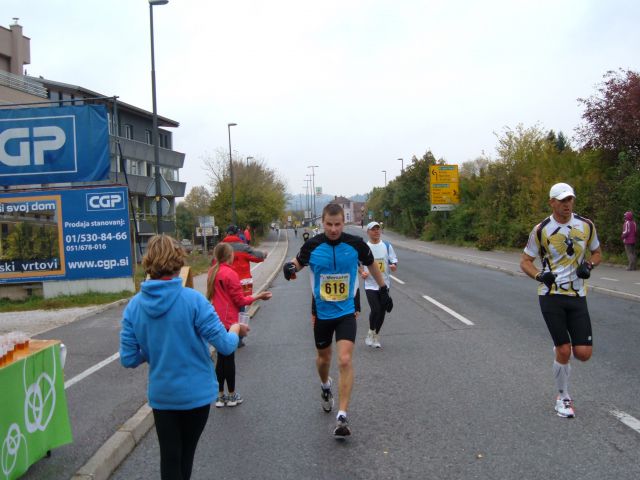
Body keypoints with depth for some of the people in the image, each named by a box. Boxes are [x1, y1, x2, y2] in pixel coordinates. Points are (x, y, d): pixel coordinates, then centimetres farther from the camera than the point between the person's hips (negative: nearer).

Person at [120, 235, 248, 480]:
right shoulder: (193, 299, -20)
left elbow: (128, 359, -6)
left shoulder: (134, 305, -8)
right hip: (196, 392, -2)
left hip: (161, 394, 2)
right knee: (186, 453, 22)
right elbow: (225, 346, -18)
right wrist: (235, 329, 4)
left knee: (169, 457, 13)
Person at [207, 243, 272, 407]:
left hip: (217, 321, 6)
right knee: (229, 358, 5)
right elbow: (240, 301, -12)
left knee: (221, 357, 14)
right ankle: (232, 396, 17)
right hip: (228, 322, -6)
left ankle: (220, 396, 20)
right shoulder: (230, 274, -16)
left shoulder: (212, 272, 4)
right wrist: (258, 296, -2)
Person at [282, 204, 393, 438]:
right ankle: (325, 387, 52)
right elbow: (299, 262, 6)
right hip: (321, 312, 2)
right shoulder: (312, 245, -10)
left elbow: (371, 265, 9)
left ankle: (342, 416, -9)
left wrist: (383, 289, 15)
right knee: (323, 358, 18)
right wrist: (290, 267, -18)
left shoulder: (355, 244, -10)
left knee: (345, 361, -16)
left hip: (346, 312, -1)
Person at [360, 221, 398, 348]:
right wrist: (362, 272, -11)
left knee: (382, 311, 7)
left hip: (384, 283, 3)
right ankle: (371, 332, 9)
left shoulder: (387, 245, 3)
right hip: (370, 284, -3)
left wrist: (394, 266, -19)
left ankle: (376, 336, 25)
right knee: (375, 310, -16)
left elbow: (394, 261, 4)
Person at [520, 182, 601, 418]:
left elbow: (597, 253, 15)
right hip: (551, 295, -2)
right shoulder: (541, 230, -5)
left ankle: (561, 349, 32)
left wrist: (589, 265, -8)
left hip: (577, 296, 2)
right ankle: (563, 397, 19)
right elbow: (525, 261, 2)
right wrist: (539, 275, -18)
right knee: (564, 352, -5)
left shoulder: (586, 225, 1)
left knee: (583, 353, -5)